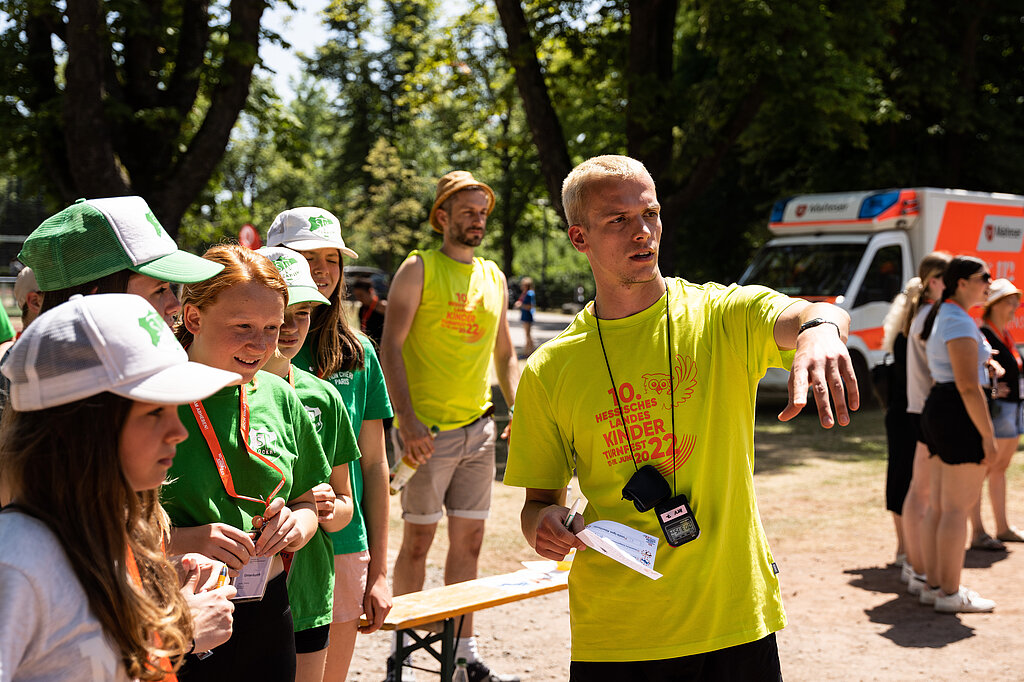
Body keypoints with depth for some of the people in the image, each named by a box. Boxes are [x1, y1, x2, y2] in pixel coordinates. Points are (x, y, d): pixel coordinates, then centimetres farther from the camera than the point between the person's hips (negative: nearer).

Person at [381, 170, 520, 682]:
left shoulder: (494, 278, 14)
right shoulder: (419, 269, -3)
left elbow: (505, 356, 21)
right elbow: (391, 347, -9)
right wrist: (407, 420, -18)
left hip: (478, 428, 5)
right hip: (427, 429, -5)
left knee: (468, 542, 8)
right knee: (418, 540, 1)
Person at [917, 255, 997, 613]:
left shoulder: (941, 317, 15)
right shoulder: (960, 323, -17)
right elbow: (969, 386, -21)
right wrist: (988, 435, -18)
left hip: (937, 409, 10)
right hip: (961, 416, -10)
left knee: (937, 505, 13)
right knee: (958, 508, -4)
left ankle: (933, 585, 19)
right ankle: (950, 594, 2)